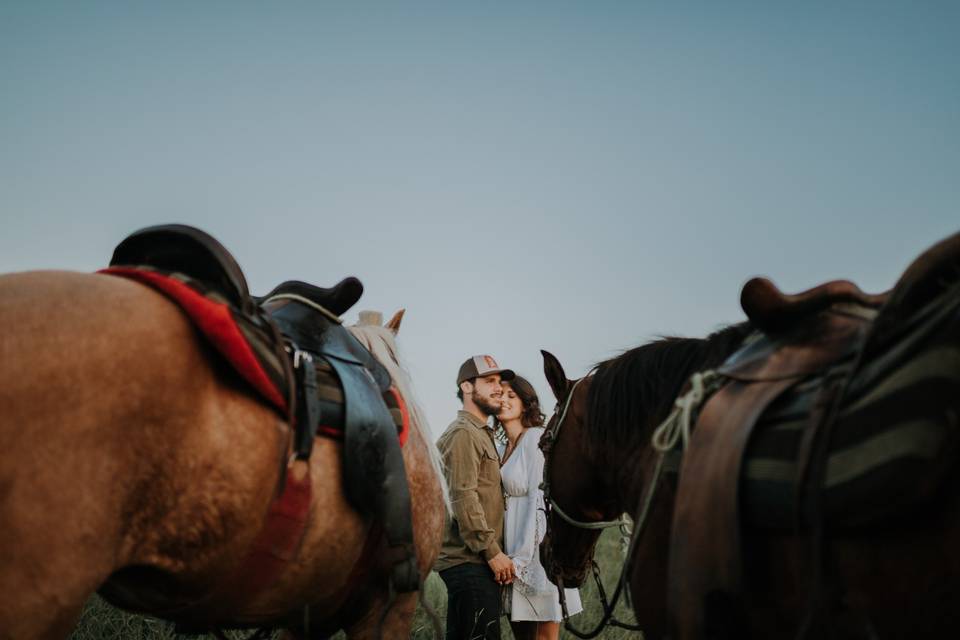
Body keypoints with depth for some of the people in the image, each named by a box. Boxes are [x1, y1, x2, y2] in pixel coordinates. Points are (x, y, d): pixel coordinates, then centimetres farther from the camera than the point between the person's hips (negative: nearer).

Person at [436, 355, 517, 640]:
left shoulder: (482, 434, 21)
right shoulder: (463, 433, -10)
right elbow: (464, 498, -19)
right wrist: (493, 551, -19)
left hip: (473, 561, 10)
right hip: (469, 562, -10)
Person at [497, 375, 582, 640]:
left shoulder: (536, 439, -10)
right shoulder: (507, 446, 15)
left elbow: (540, 501, -16)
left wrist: (522, 556, -18)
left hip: (537, 548, -8)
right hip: (515, 551, 8)